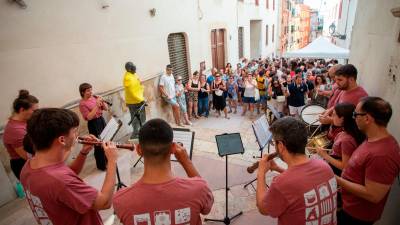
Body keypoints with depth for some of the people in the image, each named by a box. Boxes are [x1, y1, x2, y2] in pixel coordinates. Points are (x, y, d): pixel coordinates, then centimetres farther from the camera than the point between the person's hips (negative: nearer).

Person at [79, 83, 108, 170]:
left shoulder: (95, 97, 2)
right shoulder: (82, 104, -14)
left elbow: (106, 108, 5)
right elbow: (89, 117, -22)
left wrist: (102, 102, -14)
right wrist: (97, 105, -24)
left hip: (101, 120, 6)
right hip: (93, 124, -6)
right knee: (98, 144, 3)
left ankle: (106, 159, 38)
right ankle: (101, 165, 20)